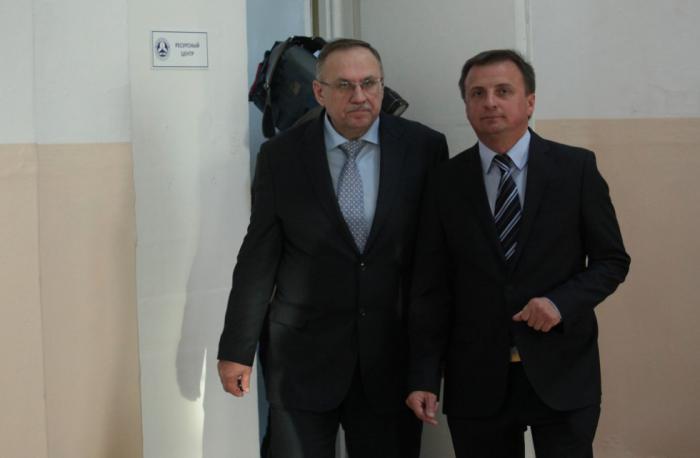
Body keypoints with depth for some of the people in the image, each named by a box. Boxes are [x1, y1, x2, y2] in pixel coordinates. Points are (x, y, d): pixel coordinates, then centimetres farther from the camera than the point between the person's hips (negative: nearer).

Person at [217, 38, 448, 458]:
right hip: (302, 352, 0)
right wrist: (237, 348, 1)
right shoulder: (281, 155, -4)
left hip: (393, 354, 1)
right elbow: (259, 256, 0)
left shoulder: (425, 148, -3)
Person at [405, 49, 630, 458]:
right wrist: (424, 377, -3)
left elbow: (612, 260, 4)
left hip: (561, 374, -1)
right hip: (477, 379, 1)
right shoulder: (446, 182, 3)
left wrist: (563, 303, -14)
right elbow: (431, 288, 3)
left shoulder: (576, 167, -1)